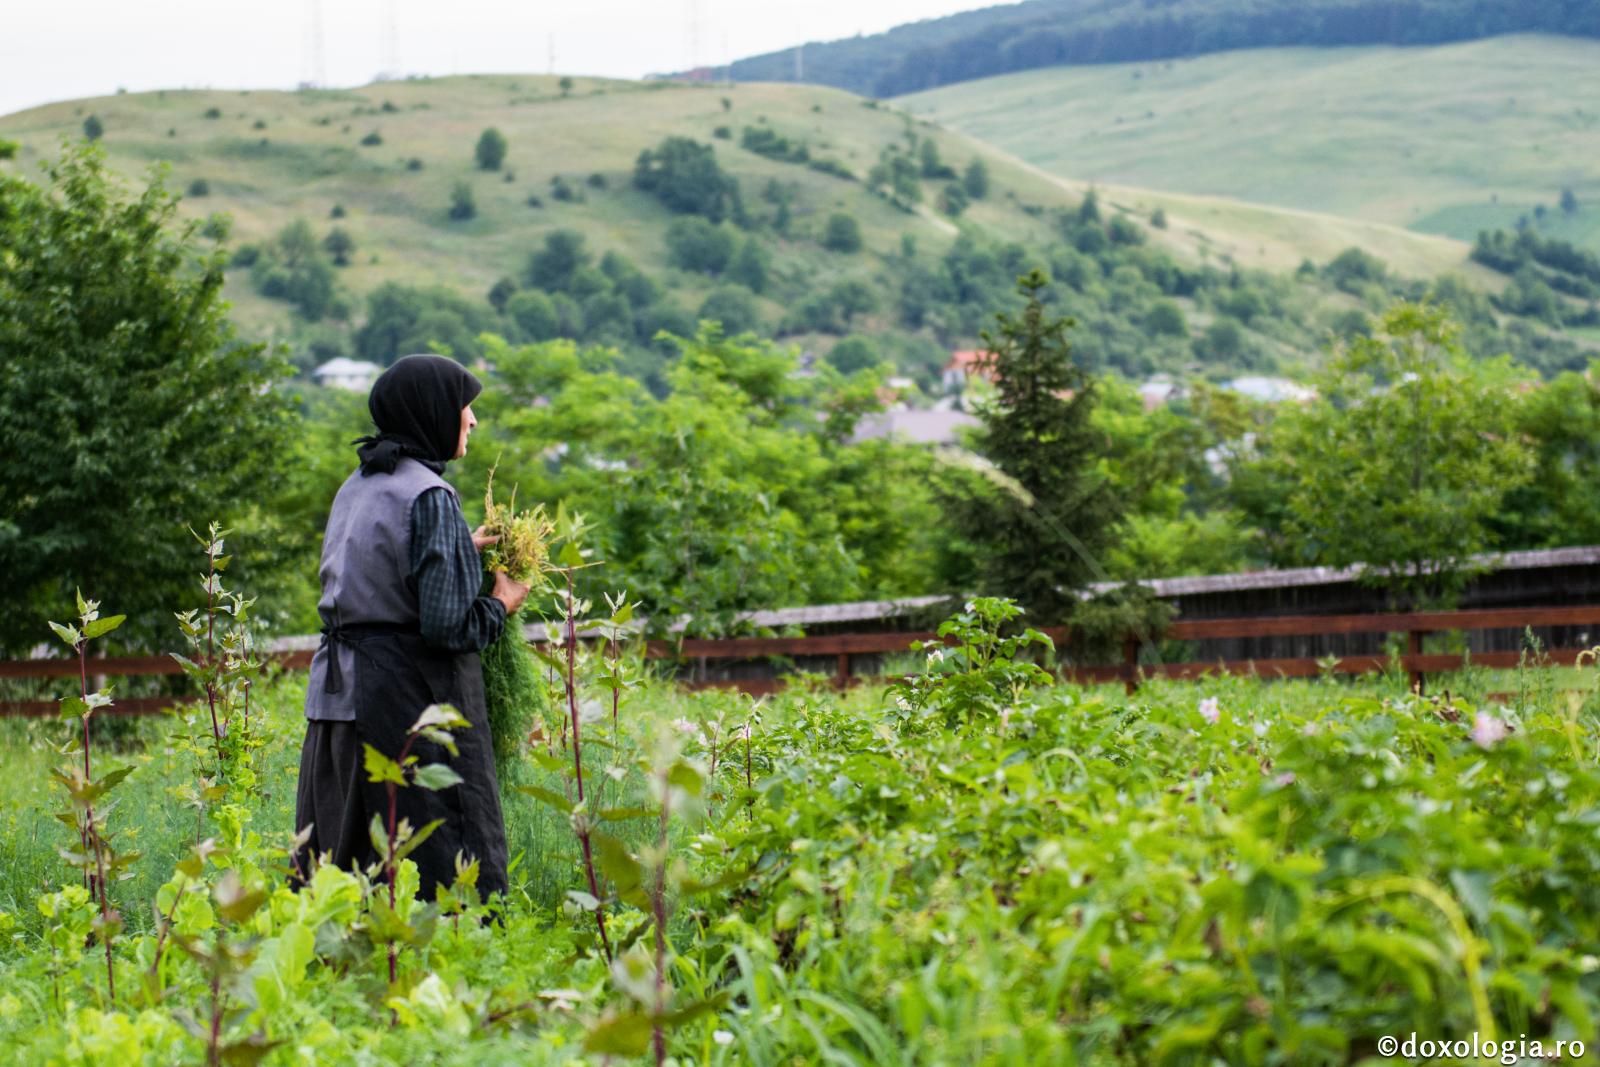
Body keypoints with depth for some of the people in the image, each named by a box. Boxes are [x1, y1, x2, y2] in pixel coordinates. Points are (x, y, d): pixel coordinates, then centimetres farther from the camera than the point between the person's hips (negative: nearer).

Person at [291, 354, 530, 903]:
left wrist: (462, 549, 24)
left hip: (339, 689, 9)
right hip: (410, 694, -9)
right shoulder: (429, 495, -14)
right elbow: (446, 626, -19)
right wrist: (501, 604, 0)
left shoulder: (356, 487, 12)